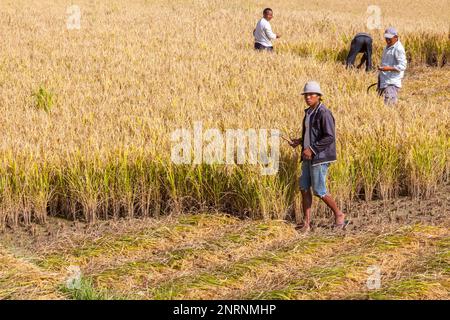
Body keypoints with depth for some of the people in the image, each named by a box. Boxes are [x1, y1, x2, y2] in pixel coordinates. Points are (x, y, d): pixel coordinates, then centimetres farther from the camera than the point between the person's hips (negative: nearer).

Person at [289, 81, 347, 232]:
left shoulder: (324, 113, -15)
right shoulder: (309, 112, 13)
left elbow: (330, 137, -20)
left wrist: (312, 149, -21)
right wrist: (300, 141, 10)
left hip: (319, 157, -9)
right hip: (308, 157, 9)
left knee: (319, 191, -4)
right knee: (304, 188, 5)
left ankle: (339, 215, 14)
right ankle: (306, 223, 9)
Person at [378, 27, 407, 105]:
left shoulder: (399, 49, -13)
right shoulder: (387, 47, 18)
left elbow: (402, 66, -19)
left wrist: (388, 68, -27)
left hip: (392, 84, -9)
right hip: (384, 82, 9)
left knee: (389, 104, -16)